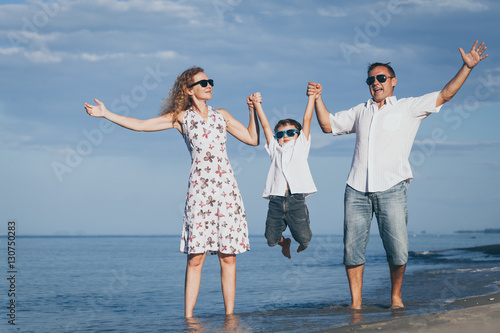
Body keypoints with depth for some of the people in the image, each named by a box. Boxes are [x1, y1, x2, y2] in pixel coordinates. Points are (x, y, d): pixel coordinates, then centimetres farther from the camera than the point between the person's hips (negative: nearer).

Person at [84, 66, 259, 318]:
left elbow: (253, 139, 16)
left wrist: (253, 109, 12)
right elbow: (139, 125, 8)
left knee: (228, 256, -1)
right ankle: (188, 316, -4)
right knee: (195, 256, -8)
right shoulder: (181, 118, 11)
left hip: (226, 187, 2)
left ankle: (229, 315, 4)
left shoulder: (221, 115, 17)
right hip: (199, 189, -2)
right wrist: (106, 114, 5)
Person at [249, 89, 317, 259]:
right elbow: (265, 125, 19)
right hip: (276, 201, 2)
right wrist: (256, 104, 14)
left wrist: (312, 96, 12)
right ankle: (285, 243, 37)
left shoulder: (300, 146, 17)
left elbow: (307, 120, 14)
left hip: (296, 200, -2)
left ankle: (302, 244, 31)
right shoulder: (275, 149, 22)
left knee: (304, 238, -6)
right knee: (271, 239, 2)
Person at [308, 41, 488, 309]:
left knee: (398, 250, -8)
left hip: (391, 189, -3)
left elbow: (444, 95, 6)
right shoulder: (361, 112, 22)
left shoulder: (408, 108, 12)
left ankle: (396, 297, 13)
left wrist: (467, 67, -2)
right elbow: (328, 125, 25)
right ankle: (355, 304, 7)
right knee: (352, 249, -2)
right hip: (357, 189, 3)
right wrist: (318, 99, 12)